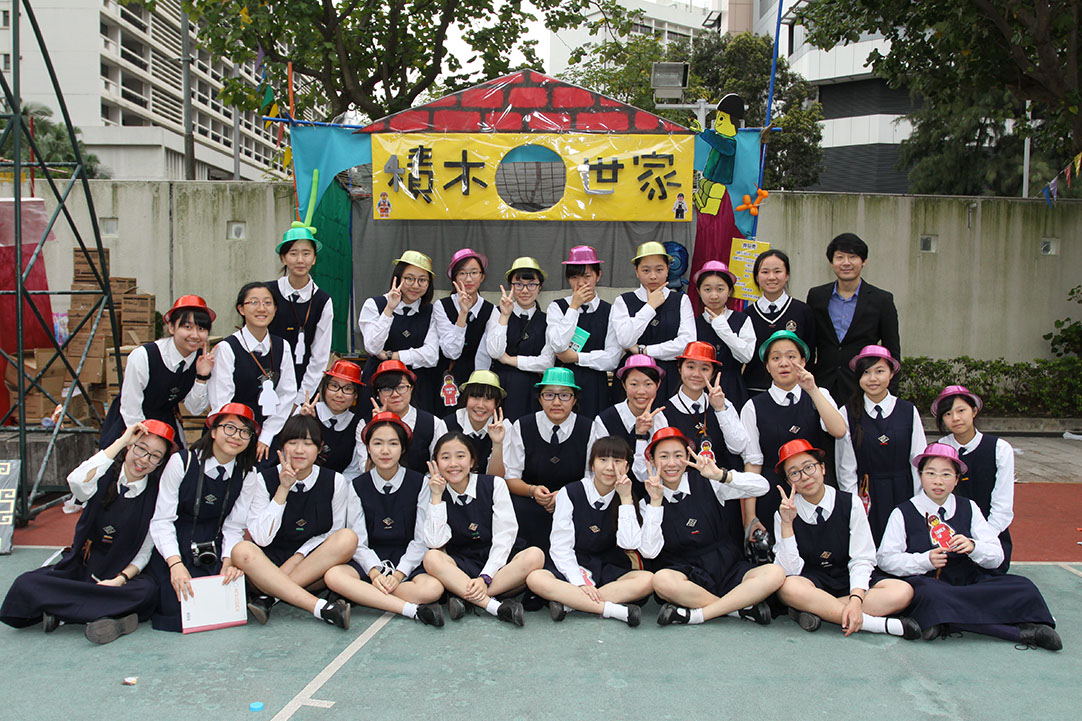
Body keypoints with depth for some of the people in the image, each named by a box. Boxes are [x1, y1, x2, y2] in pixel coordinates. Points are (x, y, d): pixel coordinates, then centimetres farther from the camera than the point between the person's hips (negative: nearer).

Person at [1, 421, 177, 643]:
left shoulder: (156, 494, -2)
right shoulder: (104, 475, -4)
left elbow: (144, 552, -4)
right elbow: (76, 482, -30)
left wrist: (120, 579, -23)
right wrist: (120, 441, -27)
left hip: (122, 572, 0)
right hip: (79, 565, 1)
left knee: (147, 591, -33)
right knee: (25, 585, -26)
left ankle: (64, 610, -23)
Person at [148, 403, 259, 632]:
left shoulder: (247, 475, -1)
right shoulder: (181, 462, -11)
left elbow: (233, 527, 2)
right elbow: (161, 520, -12)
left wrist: (229, 560, -17)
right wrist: (176, 564, -25)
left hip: (214, 550, 2)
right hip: (174, 548, -2)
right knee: (180, 616, -19)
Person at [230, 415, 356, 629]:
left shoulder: (335, 482, -1)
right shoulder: (264, 479, -4)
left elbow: (333, 534, 3)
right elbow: (261, 538, -11)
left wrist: (299, 556, -13)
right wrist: (283, 489, -17)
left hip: (312, 566, 1)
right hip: (269, 563, -1)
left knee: (348, 538, -26)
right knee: (242, 551, -32)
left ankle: (269, 596, -27)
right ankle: (321, 609, -39)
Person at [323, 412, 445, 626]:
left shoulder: (419, 483, 3)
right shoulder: (358, 486, 7)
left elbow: (421, 540, -2)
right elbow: (358, 542, 0)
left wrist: (398, 574, -16)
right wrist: (374, 572, -19)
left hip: (408, 561, -1)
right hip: (369, 562, 2)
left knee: (433, 588, -33)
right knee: (333, 576, -32)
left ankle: (363, 595, -21)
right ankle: (413, 609, -32)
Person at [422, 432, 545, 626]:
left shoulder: (494, 485, -3)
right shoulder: (436, 493, 1)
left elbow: (504, 537, -8)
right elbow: (435, 543, -10)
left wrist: (485, 578, -20)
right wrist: (436, 498, -13)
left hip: (495, 565, 0)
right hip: (459, 568, 0)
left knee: (535, 555, -29)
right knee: (431, 558, -30)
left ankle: (464, 598, -28)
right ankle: (495, 607, -35)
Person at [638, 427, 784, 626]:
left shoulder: (705, 483, 2)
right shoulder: (647, 502, 2)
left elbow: (762, 486, -5)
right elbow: (649, 552, -11)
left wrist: (721, 476, -19)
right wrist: (655, 502, -15)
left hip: (726, 569, 1)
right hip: (686, 574, -1)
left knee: (775, 574, -25)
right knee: (662, 580, -35)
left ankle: (696, 615, -23)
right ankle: (743, 605, -20)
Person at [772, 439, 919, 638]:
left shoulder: (850, 504, -2)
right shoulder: (783, 515, -4)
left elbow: (862, 560, -5)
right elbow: (790, 571, -11)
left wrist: (856, 599, -22)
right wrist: (787, 524, -21)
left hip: (849, 582, 2)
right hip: (810, 583, -2)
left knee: (903, 591, -23)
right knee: (787, 588, -36)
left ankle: (813, 609, -24)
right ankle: (881, 623, -29)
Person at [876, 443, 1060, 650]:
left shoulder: (969, 509, 13)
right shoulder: (903, 513, 3)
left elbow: (997, 557, 8)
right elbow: (886, 559, -1)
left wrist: (972, 547, -14)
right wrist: (925, 561, -15)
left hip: (968, 579, 3)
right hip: (926, 582, -3)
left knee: (1024, 588, -22)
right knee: (930, 595, -40)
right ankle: (1017, 631, -32)